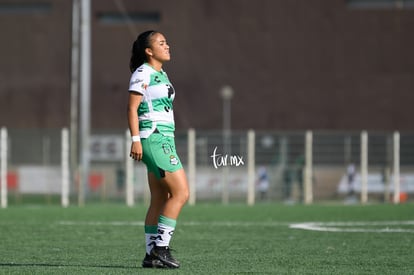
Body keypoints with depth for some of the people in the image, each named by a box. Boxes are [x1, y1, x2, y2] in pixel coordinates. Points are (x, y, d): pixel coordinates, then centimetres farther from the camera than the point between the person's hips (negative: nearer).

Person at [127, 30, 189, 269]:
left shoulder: (161, 74, 19)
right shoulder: (142, 73, -7)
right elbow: (132, 108, -12)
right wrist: (136, 140, -20)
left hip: (165, 139, 9)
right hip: (153, 139, -9)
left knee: (160, 199, 7)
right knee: (181, 193, -13)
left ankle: (152, 254, 8)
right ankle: (161, 248, -10)